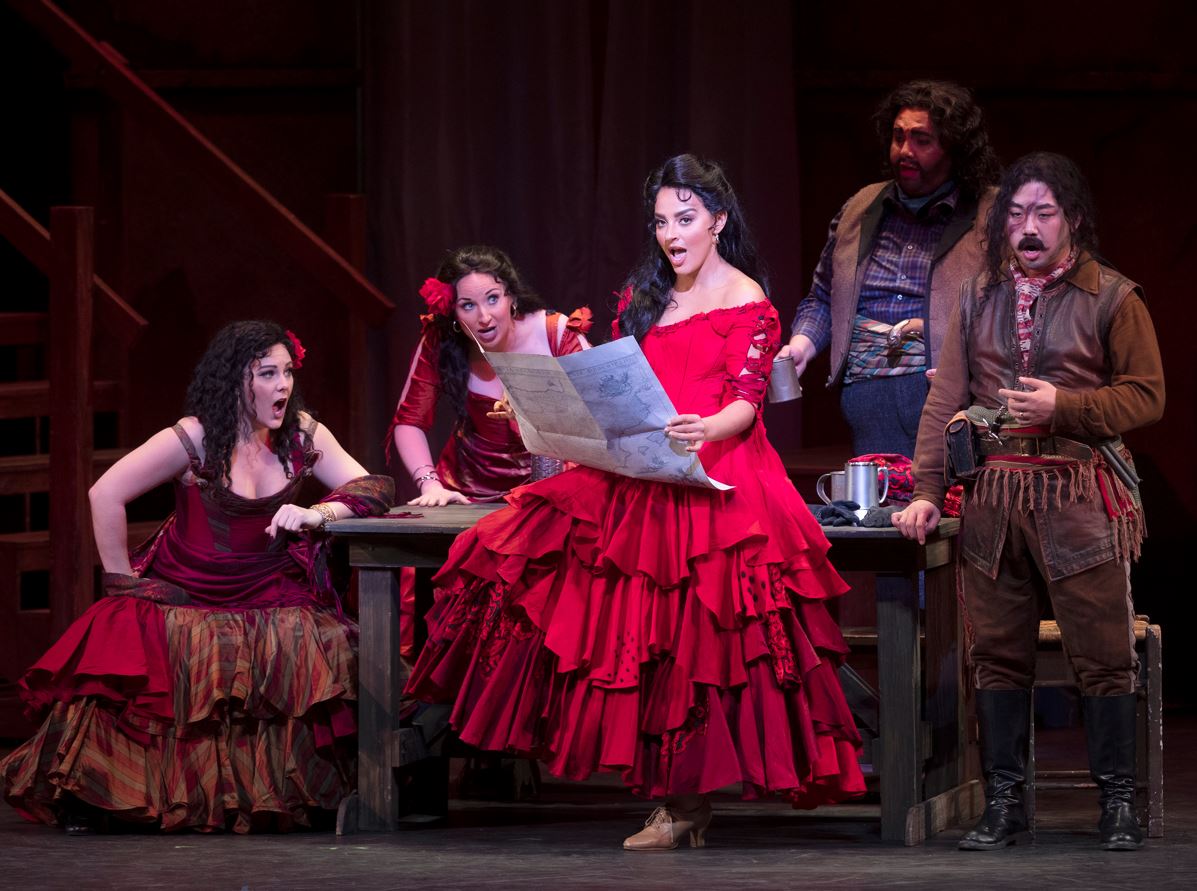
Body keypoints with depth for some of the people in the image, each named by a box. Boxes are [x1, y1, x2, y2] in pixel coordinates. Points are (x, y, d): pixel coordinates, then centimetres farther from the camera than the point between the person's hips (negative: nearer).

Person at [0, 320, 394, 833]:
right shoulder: (194, 439, -10)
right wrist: (121, 583, -9)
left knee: (312, 647, -25)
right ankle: (87, 794, -12)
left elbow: (371, 488, -3)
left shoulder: (301, 435, 2)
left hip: (266, 595, 3)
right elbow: (105, 495, -10)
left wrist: (316, 514, -24)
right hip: (182, 593, -3)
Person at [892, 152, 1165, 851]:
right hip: (994, 498, 4)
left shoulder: (1111, 297, 1)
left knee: (1103, 655, -3)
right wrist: (926, 491, 4)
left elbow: (1147, 396, -1)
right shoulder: (979, 299, 12)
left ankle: (1118, 803, 6)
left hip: (1080, 497, -4)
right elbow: (947, 399, 12)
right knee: (999, 654, 5)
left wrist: (1063, 407, -14)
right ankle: (1004, 805, 12)